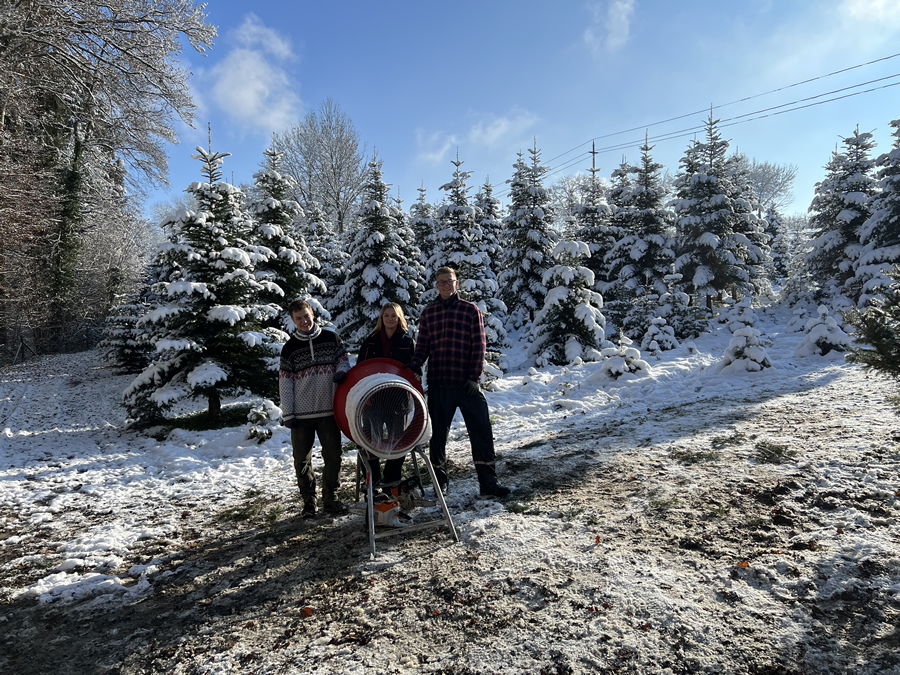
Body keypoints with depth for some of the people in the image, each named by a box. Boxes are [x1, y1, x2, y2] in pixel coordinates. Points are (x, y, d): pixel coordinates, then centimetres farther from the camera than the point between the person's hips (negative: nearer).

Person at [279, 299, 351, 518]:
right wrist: (287, 414, -4)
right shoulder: (290, 348, 4)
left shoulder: (331, 338, 5)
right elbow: (285, 383, 3)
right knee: (302, 459, 5)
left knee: (333, 455, 4)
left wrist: (341, 372, -15)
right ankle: (308, 501, 20)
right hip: (301, 414, 0)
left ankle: (330, 498, 21)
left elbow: (344, 360, 10)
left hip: (328, 410, 0)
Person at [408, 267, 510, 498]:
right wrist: (414, 366, -9)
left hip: (467, 383, -1)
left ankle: (488, 483, 10)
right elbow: (423, 346, 9)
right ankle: (440, 480, 25)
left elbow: (479, 346, 0)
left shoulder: (471, 310, 4)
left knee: (482, 432, -1)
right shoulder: (428, 312, 10)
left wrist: (474, 377, -8)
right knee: (438, 433, 9)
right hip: (438, 384, 2)